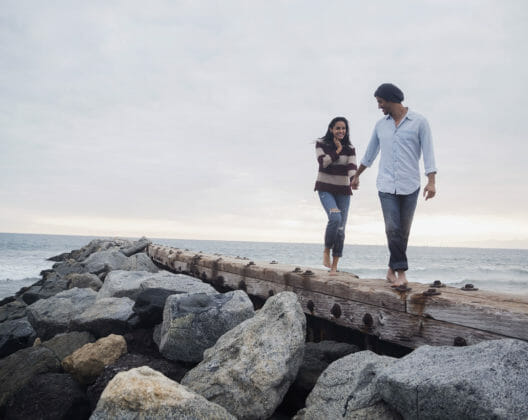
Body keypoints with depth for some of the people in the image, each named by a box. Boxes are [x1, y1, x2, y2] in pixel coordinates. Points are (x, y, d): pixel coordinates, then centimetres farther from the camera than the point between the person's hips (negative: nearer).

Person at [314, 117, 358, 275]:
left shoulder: (350, 148, 4)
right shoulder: (321, 144, 0)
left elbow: (352, 168, -9)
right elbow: (323, 162, -15)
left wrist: (354, 179, -30)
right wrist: (337, 150, -10)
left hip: (343, 190, 3)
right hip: (325, 189, -3)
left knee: (341, 227, -1)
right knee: (335, 217, -27)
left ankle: (334, 266, 7)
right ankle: (326, 251, -5)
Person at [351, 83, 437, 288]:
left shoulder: (419, 122, 1)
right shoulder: (381, 125, 12)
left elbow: (428, 152, -5)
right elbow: (370, 153, 23)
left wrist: (431, 181, -17)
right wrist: (356, 176, 31)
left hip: (410, 186, -2)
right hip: (386, 186, 2)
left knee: (403, 231, 5)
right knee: (392, 229, -11)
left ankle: (393, 270, 20)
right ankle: (401, 272, -6)